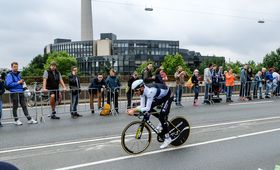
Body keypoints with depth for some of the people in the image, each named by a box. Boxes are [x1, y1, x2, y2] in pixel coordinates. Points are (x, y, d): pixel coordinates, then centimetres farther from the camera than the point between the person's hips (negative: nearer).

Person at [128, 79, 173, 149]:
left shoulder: (150, 91, -39)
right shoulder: (142, 91, -15)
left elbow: (147, 108, -37)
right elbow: (142, 106, -14)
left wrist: (134, 110, -41)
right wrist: (133, 109, -29)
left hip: (168, 96, -8)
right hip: (160, 96, 8)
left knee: (162, 116, -15)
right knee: (148, 108, -3)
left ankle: (167, 138, 0)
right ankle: (163, 121, 17)